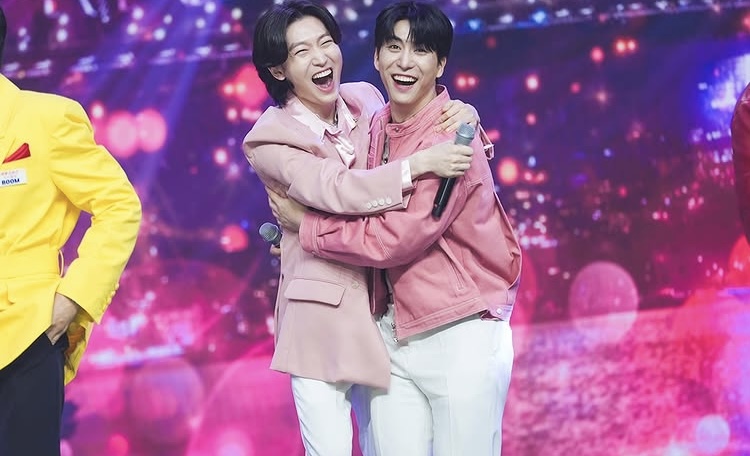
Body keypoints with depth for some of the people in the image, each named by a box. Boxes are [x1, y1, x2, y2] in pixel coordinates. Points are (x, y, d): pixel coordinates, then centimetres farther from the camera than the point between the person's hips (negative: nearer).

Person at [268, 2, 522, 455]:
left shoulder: (450, 137, -15)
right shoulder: (379, 127, 7)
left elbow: (394, 238, -18)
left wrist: (303, 224, -8)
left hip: (460, 336, -6)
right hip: (394, 336, 6)